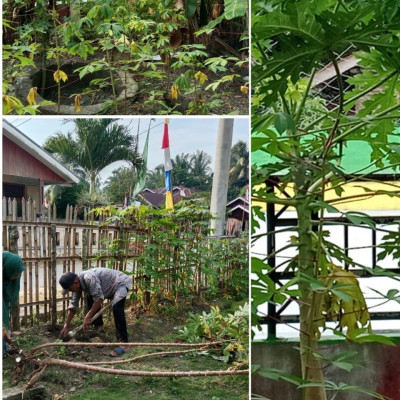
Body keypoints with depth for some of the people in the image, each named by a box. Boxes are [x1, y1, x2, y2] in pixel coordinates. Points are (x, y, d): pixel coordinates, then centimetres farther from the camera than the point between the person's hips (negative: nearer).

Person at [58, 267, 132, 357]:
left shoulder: (89, 278, -34)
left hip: (121, 283, -10)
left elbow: (99, 299, -31)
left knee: (116, 307, -30)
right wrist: (66, 326, 3)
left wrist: (88, 316, -26)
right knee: (90, 298, 12)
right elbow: (73, 305, 3)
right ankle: (99, 326, 23)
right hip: (110, 286, 10)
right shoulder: (77, 284, -4)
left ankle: (123, 343, -31)